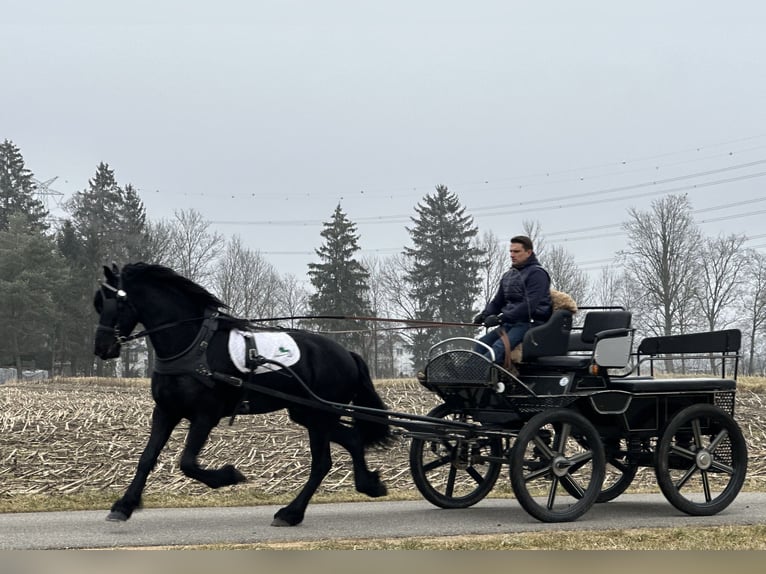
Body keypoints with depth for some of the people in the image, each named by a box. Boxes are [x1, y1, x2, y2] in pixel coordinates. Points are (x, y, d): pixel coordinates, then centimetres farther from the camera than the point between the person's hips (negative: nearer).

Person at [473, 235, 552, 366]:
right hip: (510, 323, 8)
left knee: (500, 347, -30)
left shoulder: (537, 273, -6)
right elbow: (497, 301, 24)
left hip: (530, 322, -8)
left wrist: (501, 318, -22)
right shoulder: (508, 275, 21)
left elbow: (529, 305, -17)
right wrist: (484, 315, 2)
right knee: (482, 343, -16)